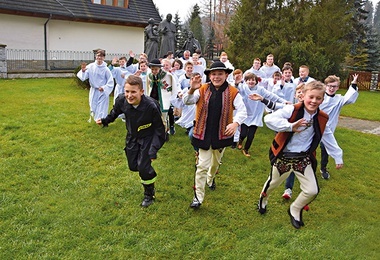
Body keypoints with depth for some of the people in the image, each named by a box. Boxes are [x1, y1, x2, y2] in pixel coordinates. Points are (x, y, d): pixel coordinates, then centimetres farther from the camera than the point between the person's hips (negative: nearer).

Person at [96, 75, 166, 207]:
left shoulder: (151, 106, -34)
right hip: (132, 137, 5)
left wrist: (154, 149, -24)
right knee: (133, 166, 14)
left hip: (147, 138, -5)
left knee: (143, 167, -9)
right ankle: (150, 175, 48)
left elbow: (159, 129, -22)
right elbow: (115, 112, 5)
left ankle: (149, 194, 18)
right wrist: (105, 120, -4)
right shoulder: (121, 100, -23)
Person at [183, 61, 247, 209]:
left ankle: (211, 179, 56)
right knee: (202, 165, -3)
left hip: (222, 134, 2)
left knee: (216, 162, 25)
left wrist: (236, 123, -29)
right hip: (204, 134, -2)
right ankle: (198, 196, 8)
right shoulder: (202, 90, -6)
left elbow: (242, 111, -9)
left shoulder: (233, 92, -7)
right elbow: (187, 101, -15)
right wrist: (192, 90, -36)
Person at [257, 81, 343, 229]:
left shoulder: (322, 118, -4)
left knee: (312, 191, 1)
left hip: (304, 158, 4)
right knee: (273, 183, 17)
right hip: (283, 157, -4)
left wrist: (338, 157, 17)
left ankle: (295, 210, 31)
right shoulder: (292, 110, -21)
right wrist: (290, 126, -41)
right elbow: (269, 119, -34)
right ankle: (263, 198, 53)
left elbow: (329, 138, 11)